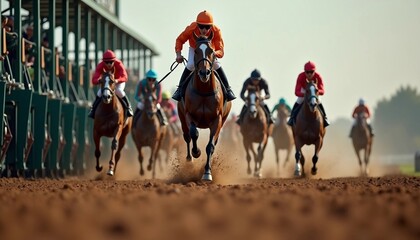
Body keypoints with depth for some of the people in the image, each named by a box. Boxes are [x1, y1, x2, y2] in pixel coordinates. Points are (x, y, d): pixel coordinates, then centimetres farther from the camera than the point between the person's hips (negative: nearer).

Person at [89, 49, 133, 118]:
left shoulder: (119, 64, -34)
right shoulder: (100, 66, -30)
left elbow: (125, 77, -45)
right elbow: (94, 80, -38)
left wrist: (117, 80, -66)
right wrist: (99, 81, -62)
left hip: (119, 82, -2)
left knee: (119, 91, -29)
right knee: (100, 93, -20)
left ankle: (128, 107, -7)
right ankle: (93, 109, 3)